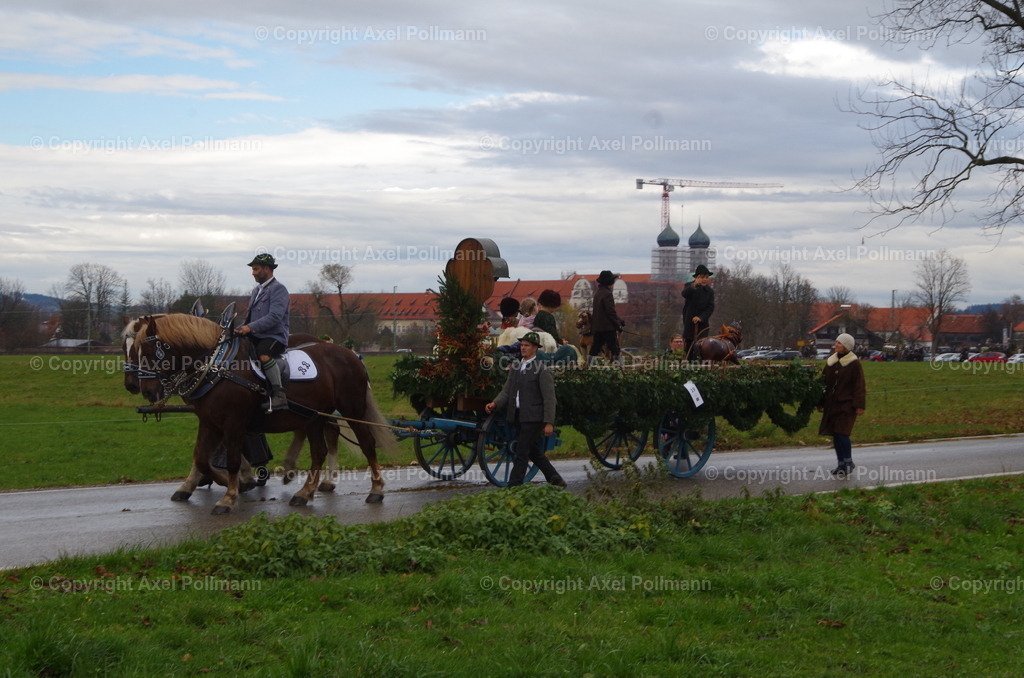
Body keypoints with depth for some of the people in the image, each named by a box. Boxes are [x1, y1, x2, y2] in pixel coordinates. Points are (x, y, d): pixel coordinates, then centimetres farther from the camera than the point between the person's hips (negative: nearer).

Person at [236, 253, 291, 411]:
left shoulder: (278, 289, -6)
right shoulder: (256, 290, 22)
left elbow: (274, 317, -19)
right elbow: (250, 315, 28)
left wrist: (251, 327, -24)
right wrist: (242, 329, 8)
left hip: (274, 337, -10)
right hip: (255, 337, 10)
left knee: (263, 354, -37)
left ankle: (279, 394, -33)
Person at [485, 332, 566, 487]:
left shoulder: (542, 370, -8)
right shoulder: (515, 366, 13)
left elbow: (549, 398, -10)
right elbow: (506, 391, 10)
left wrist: (549, 422, -15)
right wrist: (495, 404, -9)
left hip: (533, 417, -7)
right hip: (519, 416, 7)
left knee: (522, 453, -8)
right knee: (534, 452, 15)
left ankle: (513, 488, -7)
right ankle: (555, 480, 28)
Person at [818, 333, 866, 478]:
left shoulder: (854, 364, -6)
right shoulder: (831, 362, 12)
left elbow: (859, 386, -8)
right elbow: (824, 382, 16)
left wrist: (859, 405, -13)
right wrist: (821, 402, 15)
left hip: (846, 404, -6)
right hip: (832, 403, 6)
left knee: (842, 433, -12)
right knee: (835, 435, 8)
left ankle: (848, 462, 2)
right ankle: (841, 463, 18)